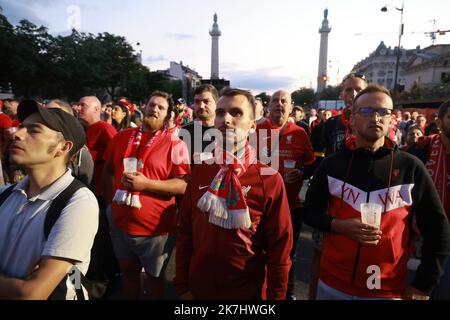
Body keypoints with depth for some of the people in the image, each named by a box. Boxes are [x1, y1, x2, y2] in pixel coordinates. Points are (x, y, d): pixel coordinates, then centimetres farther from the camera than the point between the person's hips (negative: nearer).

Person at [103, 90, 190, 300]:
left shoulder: (175, 144, -12)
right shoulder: (122, 137, 4)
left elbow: (184, 185, -16)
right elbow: (108, 171, 15)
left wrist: (146, 183, -24)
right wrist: (110, 201, 6)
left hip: (156, 227, -4)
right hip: (120, 223, 5)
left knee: (155, 276, 18)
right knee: (128, 271, 25)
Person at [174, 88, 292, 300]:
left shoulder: (270, 180, -16)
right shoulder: (200, 172, -5)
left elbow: (279, 248, -10)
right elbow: (184, 231, 0)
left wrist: (275, 295, -5)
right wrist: (182, 286, 1)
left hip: (248, 292, -2)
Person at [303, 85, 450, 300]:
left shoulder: (411, 167, -5)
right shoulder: (331, 164, -4)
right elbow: (310, 212, 2)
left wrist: (423, 286, 0)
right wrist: (338, 225, -16)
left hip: (388, 290, 0)